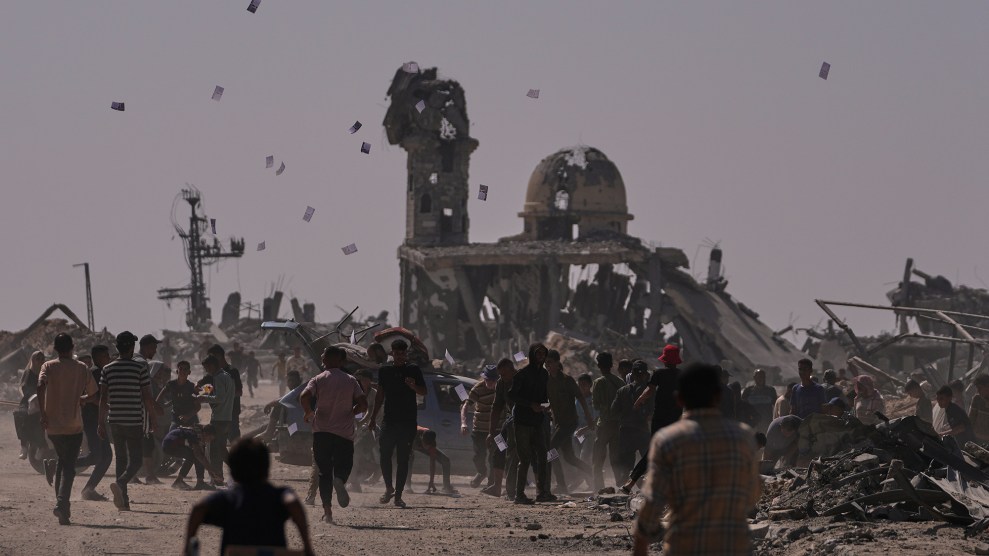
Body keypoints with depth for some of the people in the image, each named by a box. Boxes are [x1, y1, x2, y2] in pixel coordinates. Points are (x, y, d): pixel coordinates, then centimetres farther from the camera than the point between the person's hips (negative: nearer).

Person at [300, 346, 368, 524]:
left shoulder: (318, 379, 1)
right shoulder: (350, 381, 6)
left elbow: (304, 397, -17)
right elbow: (363, 404, -1)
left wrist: (309, 413, 1)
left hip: (322, 431, 0)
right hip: (344, 431, 0)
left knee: (324, 471, 6)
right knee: (344, 464, 9)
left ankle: (327, 510, -3)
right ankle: (340, 480, -28)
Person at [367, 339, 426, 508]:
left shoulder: (413, 370, 3)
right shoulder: (385, 371, 10)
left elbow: (423, 392, 1)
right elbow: (380, 396, 17)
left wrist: (413, 386, -20)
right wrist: (373, 418, 15)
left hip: (408, 421, -2)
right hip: (389, 419, 2)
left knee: (403, 458, -2)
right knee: (385, 455, -8)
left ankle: (398, 495, 2)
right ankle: (388, 488, 12)